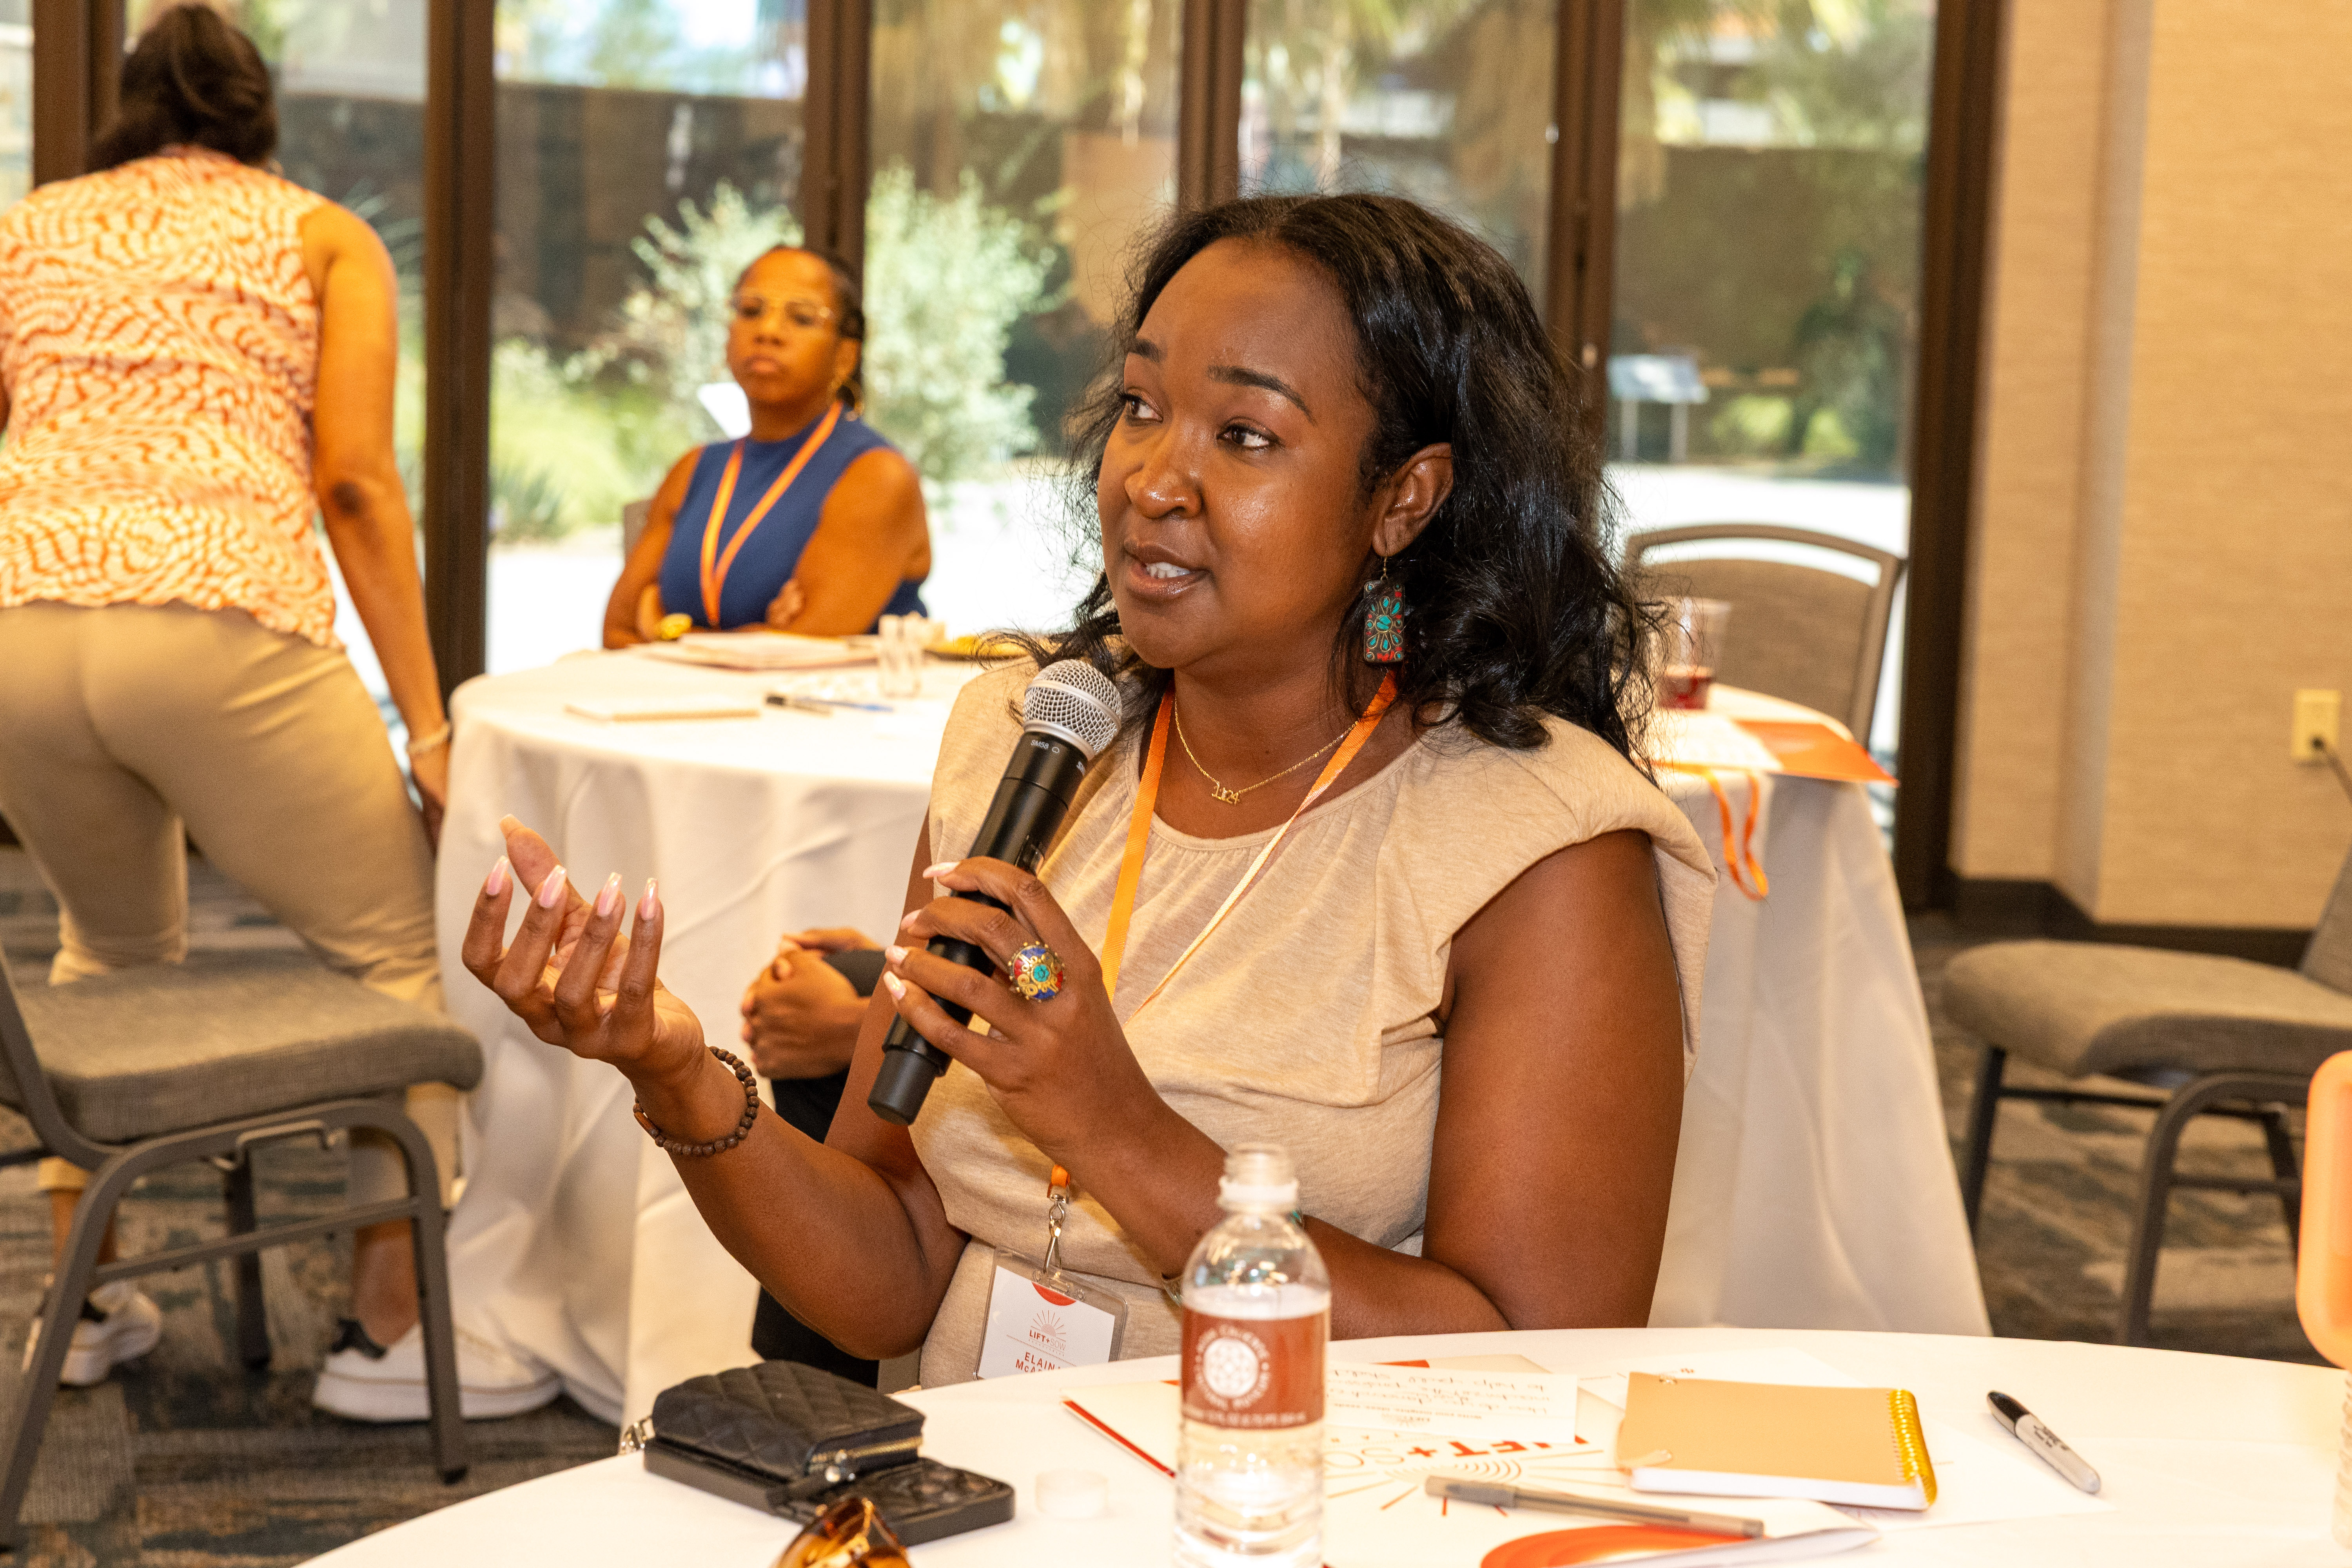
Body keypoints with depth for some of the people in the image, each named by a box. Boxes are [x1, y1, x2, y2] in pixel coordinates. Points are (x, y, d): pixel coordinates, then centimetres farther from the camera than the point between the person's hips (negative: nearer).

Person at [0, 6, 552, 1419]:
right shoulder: (324, 235, 16)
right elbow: (355, 481, 3)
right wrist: (430, 728, 3)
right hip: (219, 624, -4)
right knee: (400, 953, 12)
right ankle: (390, 1330, 8)